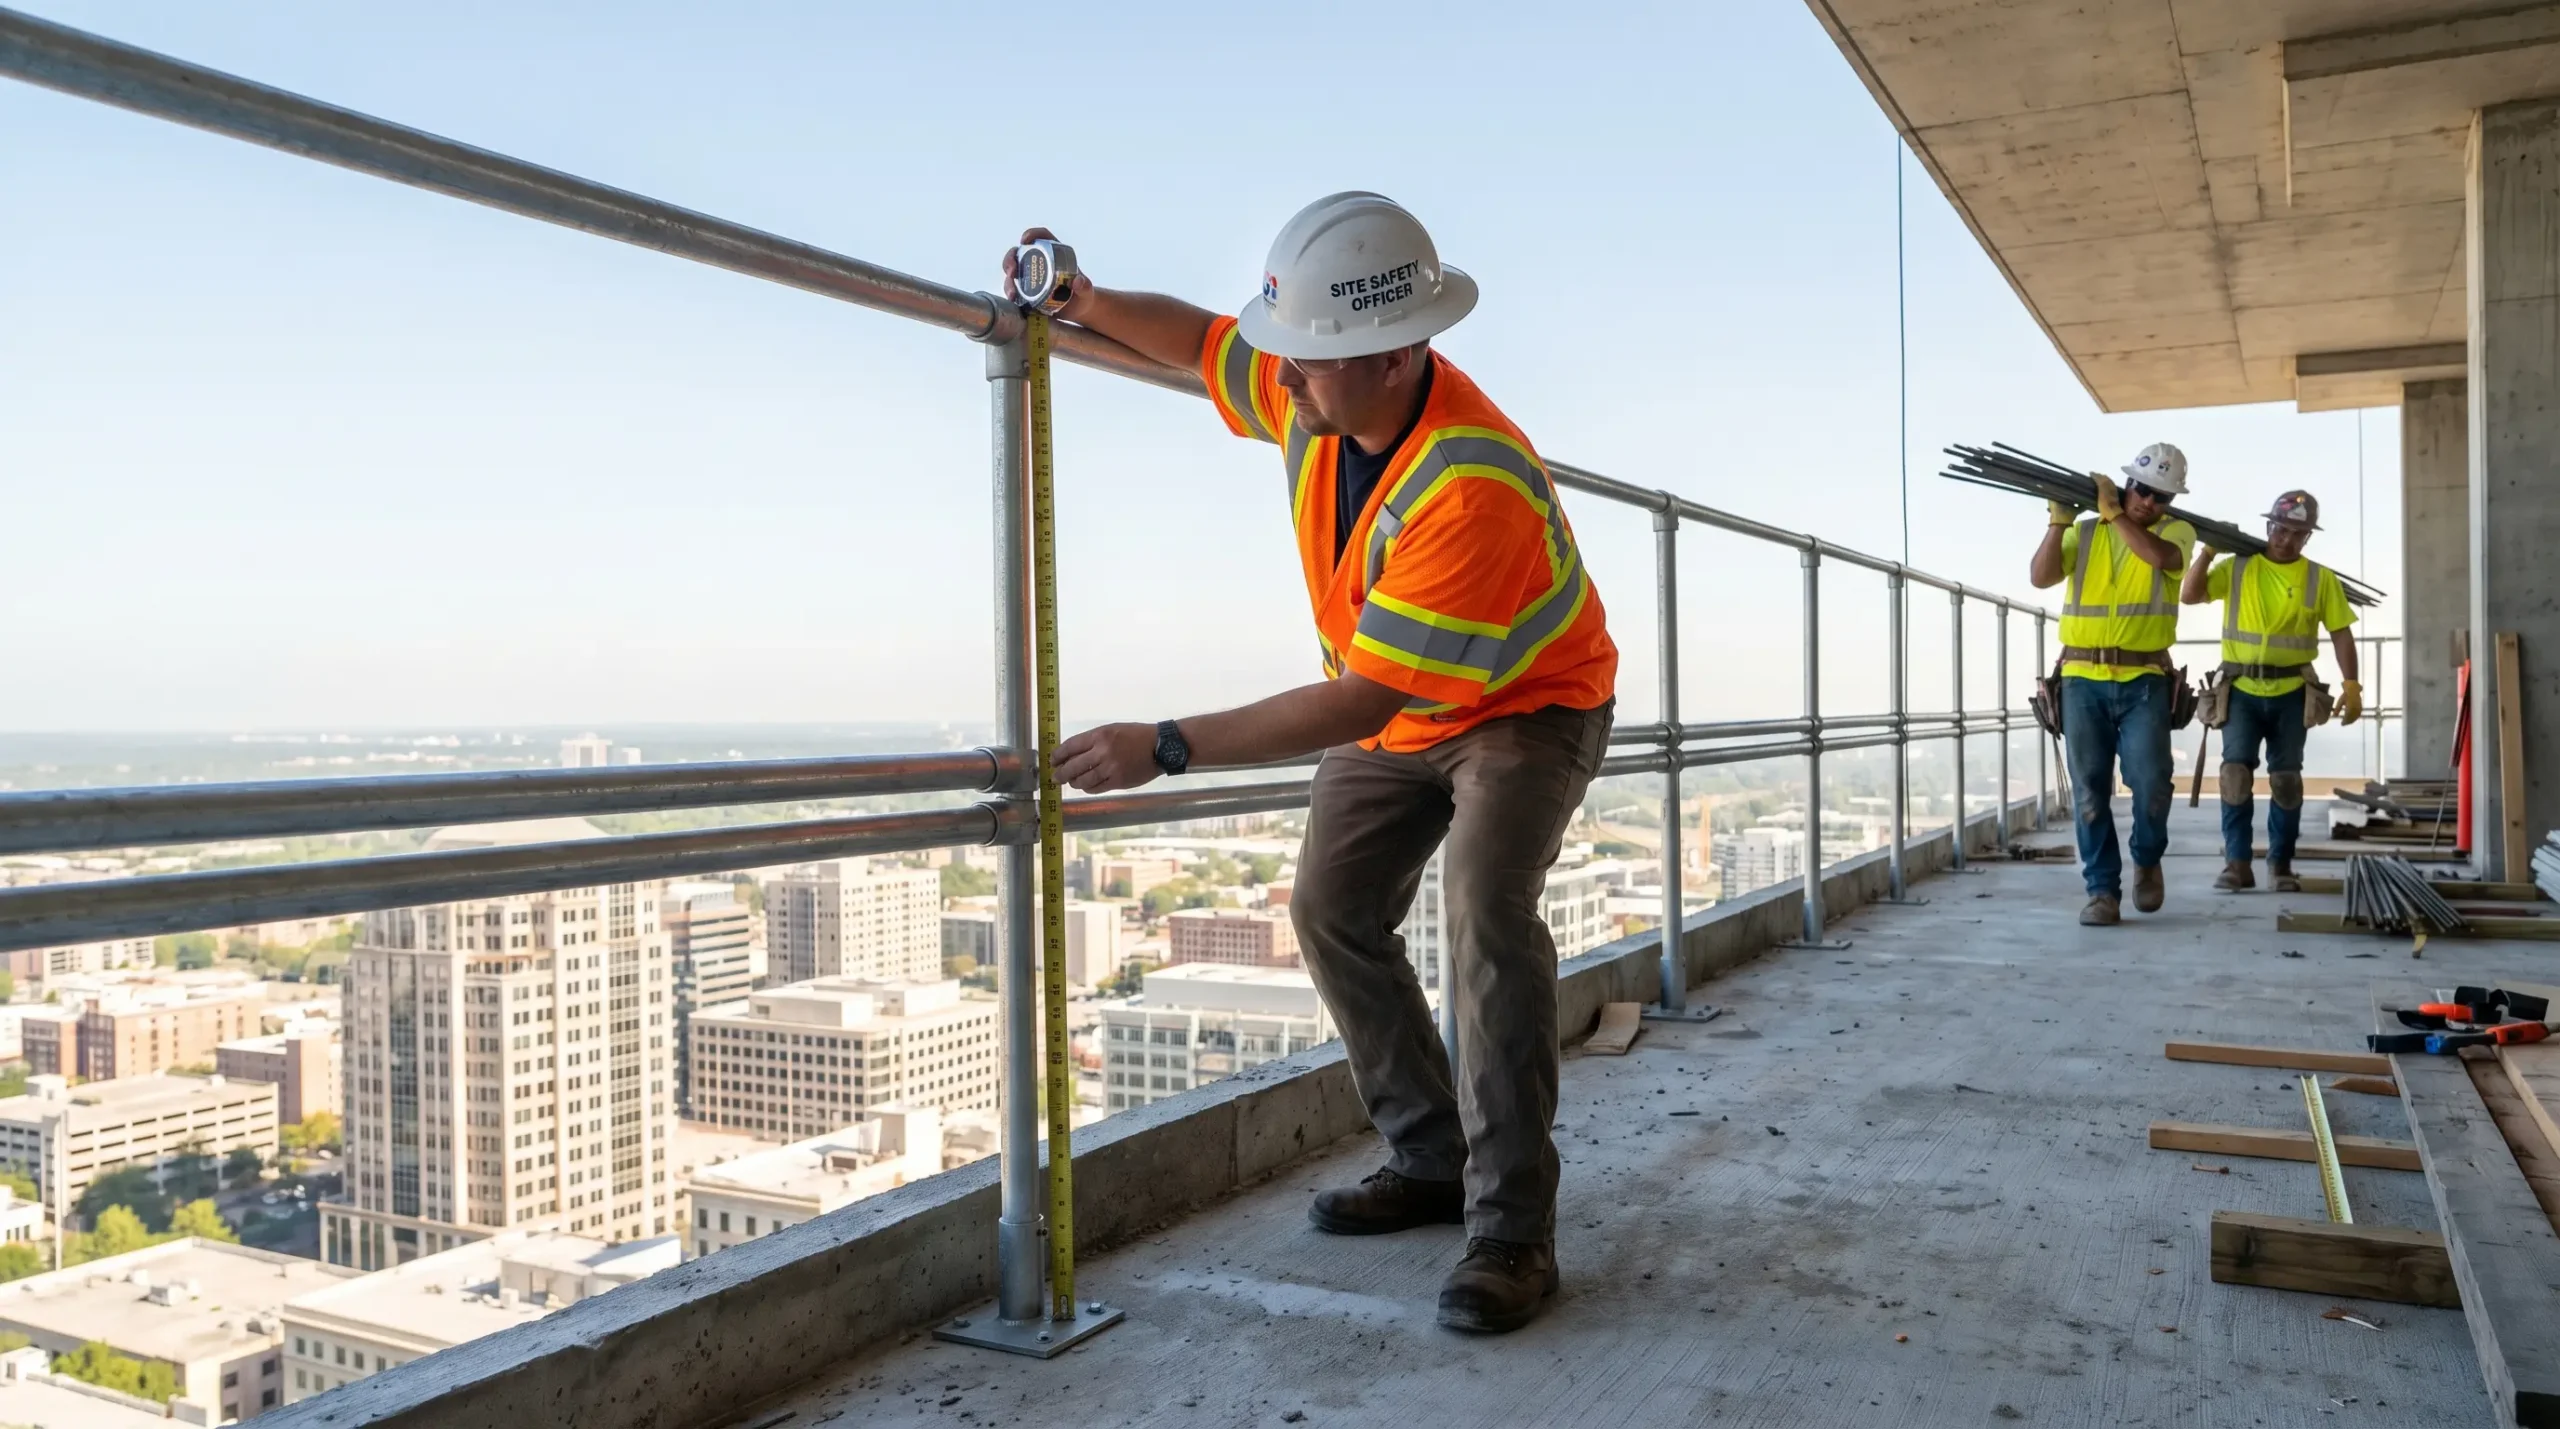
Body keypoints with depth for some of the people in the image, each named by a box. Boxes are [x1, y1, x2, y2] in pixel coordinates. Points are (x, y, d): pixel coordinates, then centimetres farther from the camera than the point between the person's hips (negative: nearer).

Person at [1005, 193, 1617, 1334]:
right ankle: (1431, 1162, 15)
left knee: (1484, 908, -28)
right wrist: (1088, 305, -11)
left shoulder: (1471, 485, -41)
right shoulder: (1310, 392, -17)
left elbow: (1362, 697, -41)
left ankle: (1511, 1228, -19)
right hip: (1390, 711, 8)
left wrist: (1162, 749, -42)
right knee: (1333, 912, 2)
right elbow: (1200, 337, 7)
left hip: (1525, 704, -8)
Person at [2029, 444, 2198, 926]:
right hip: (2083, 681, 1)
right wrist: (2059, 521, -11)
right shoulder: (2083, 532, 9)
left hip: (2144, 682, -1)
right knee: (2089, 791, 0)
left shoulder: (2177, 531, 6)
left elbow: (2161, 556, -16)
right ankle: (2102, 891, 7)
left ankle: (2147, 860, 18)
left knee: (2150, 782, -11)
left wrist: (2115, 512, -10)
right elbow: (2040, 577, -3)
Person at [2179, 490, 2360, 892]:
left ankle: (2281, 863, 15)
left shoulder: (2321, 579, 4)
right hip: (2241, 690, -1)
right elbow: (2189, 595, -4)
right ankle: (2237, 862, -7)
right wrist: (2208, 551, -11)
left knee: (2286, 778, 5)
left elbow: (2341, 635, 3)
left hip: (2291, 693, 1)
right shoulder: (2236, 568, 4)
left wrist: (2351, 686, -6)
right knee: (2235, 770, -11)